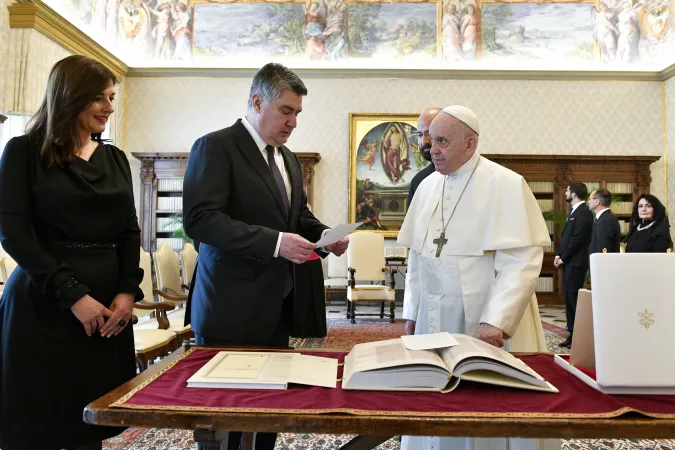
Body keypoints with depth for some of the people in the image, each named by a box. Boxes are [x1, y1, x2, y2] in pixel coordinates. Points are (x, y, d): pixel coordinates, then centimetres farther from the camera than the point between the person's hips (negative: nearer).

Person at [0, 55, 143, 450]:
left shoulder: (116, 159, 11)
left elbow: (130, 231, 10)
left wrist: (128, 290, -5)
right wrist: (72, 294, -16)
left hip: (107, 306, 4)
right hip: (43, 305, -4)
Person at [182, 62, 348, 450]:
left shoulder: (289, 159, 15)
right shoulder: (216, 146, -10)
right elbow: (200, 219, -21)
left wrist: (325, 235, 1)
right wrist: (274, 242, -27)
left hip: (277, 306, 8)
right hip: (232, 309, -7)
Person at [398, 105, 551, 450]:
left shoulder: (506, 185, -10)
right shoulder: (428, 186, 8)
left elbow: (521, 263, -16)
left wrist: (495, 322, -23)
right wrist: (412, 312, 10)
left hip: (481, 323, -5)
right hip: (432, 320, 5)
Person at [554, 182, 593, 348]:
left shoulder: (584, 213, -12)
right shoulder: (574, 211, 17)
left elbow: (577, 239, -18)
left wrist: (563, 258, -12)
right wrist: (559, 255, 6)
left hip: (575, 262, -9)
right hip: (567, 262, 9)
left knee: (574, 297, -6)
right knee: (568, 297, 11)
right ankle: (572, 334, 17)